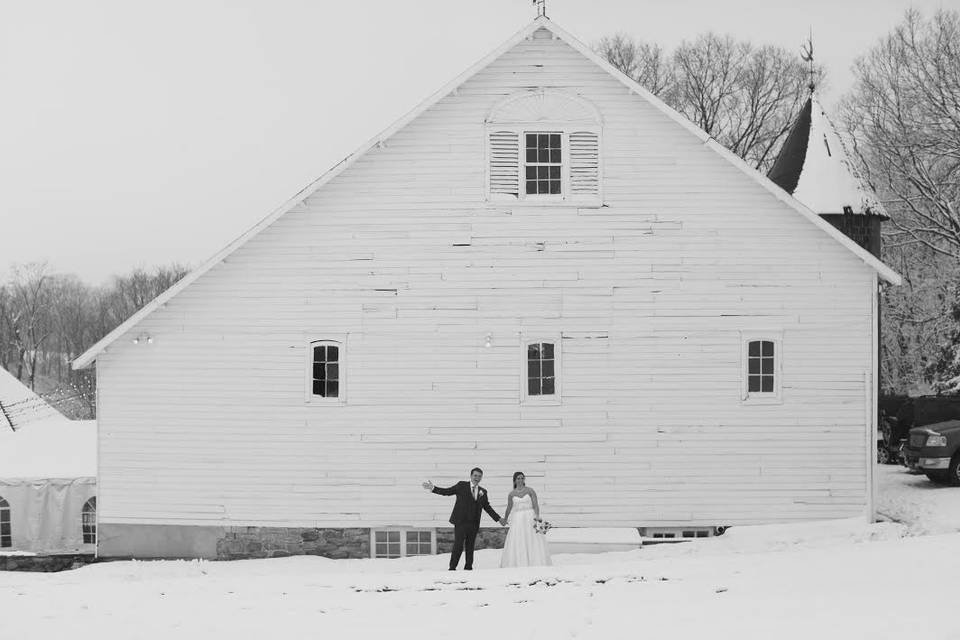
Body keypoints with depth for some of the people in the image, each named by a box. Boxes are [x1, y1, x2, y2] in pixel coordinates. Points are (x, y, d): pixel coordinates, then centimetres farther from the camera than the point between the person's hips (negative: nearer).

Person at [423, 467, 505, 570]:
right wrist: (433, 488, -7)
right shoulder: (462, 486, 3)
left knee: (470, 547, 6)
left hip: (473, 524, 3)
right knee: (458, 546, -10)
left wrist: (498, 518, 16)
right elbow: (447, 491, 4)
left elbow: (487, 507, 19)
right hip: (460, 522, -3)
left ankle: (468, 567, 14)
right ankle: (452, 568, -4)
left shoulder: (483, 491, 12)